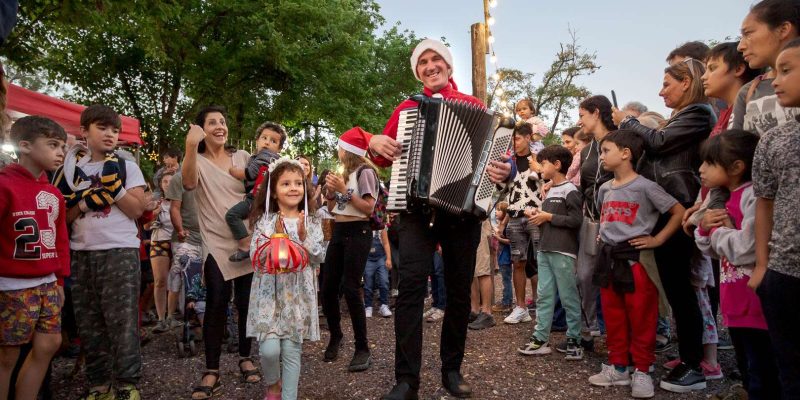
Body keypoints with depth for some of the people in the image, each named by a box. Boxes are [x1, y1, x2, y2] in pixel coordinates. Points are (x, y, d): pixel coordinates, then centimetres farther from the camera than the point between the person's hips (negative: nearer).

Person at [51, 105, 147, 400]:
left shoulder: (126, 166, 3)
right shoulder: (71, 168, 10)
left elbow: (137, 210, -4)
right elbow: (63, 216, 6)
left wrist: (114, 184, -14)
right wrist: (86, 201, -11)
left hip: (120, 251, -3)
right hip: (80, 254, 3)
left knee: (122, 321, -3)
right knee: (88, 323, 8)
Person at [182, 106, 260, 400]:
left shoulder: (243, 157, 10)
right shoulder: (198, 161, 1)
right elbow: (188, 183, -23)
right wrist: (191, 147, -38)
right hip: (217, 244, -3)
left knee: (247, 303, 9)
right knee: (217, 305, -9)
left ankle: (245, 358, 25)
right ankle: (212, 372, 1)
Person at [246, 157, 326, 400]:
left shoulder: (312, 222, 4)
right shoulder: (265, 221, 0)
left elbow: (318, 257, -1)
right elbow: (256, 258, -6)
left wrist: (303, 237, -14)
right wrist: (277, 236, -17)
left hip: (298, 295, 2)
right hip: (269, 293, -1)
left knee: (292, 351, 5)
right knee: (269, 349, -9)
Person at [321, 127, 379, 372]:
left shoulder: (365, 172, -7)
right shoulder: (343, 173, 16)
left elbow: (368, 208, -16)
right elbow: (332, 209, 18)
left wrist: (344, 190, -17)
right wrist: (331, 191, 0)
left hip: (357, 233, -8)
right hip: (338, 232, 8)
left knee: (350, 289, -12)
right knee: (328, 288, 5)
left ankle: (362, 349, -4)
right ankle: (335, 336, 25)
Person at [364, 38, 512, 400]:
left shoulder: (473, 106, 10)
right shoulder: (407, 108, 14)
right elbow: (384, 157, 21)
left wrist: (504, 170, -16)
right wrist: (376, 144, -1)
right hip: (417, 210, 0)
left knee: (459, 291, 6)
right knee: (411, 285, -15)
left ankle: (452, 370, 21)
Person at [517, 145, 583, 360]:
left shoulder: (570, 190, -7)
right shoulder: (550, 191, 18)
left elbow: (576, 220, -17)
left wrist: (548, 217, -13)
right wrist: (537, 215, 9)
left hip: (563, 252, -8)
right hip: (545, 250, 8)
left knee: (568, 297, 0)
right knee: (543, 295, 6)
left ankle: (574, 340, 9)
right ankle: (540, 339, 10)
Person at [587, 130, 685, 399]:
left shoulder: (645, 186, -11)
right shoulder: (605, 189, 9)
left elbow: (679, 211, -9)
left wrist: (657, 239, -11)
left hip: (635, 259, -7)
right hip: (608, 258, 7)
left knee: (641, 319, 2)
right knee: (613, 317, 12)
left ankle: (641, 371, 14)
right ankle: (618, 367, 24)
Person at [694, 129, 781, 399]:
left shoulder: (753, 196, -18)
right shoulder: (726, 200, 11)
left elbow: (745, 250, -27)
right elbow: (714, 251, 17)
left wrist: (719, 229, -10)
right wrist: (704, 228, -2)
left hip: (756, 307, -9)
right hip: (736, 306, 9)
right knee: (747, 372, 22)